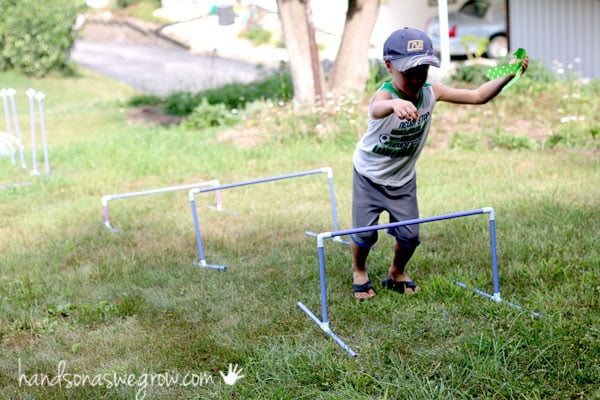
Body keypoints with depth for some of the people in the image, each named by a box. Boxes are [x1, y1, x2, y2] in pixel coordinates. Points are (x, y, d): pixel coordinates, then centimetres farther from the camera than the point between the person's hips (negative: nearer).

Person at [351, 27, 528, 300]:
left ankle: (397, 273, 33)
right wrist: (396, 103, -84)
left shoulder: (431, 92, -17)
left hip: (404, 178, 4)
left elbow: (477, 96, -13)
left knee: (409, 235, 3)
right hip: (369, 175, -4)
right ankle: (359, 271, 32)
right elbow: (377, 109, -60)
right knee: (365, 233, -1)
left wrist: (508, 75, -27)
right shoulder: (384, 94, -33)